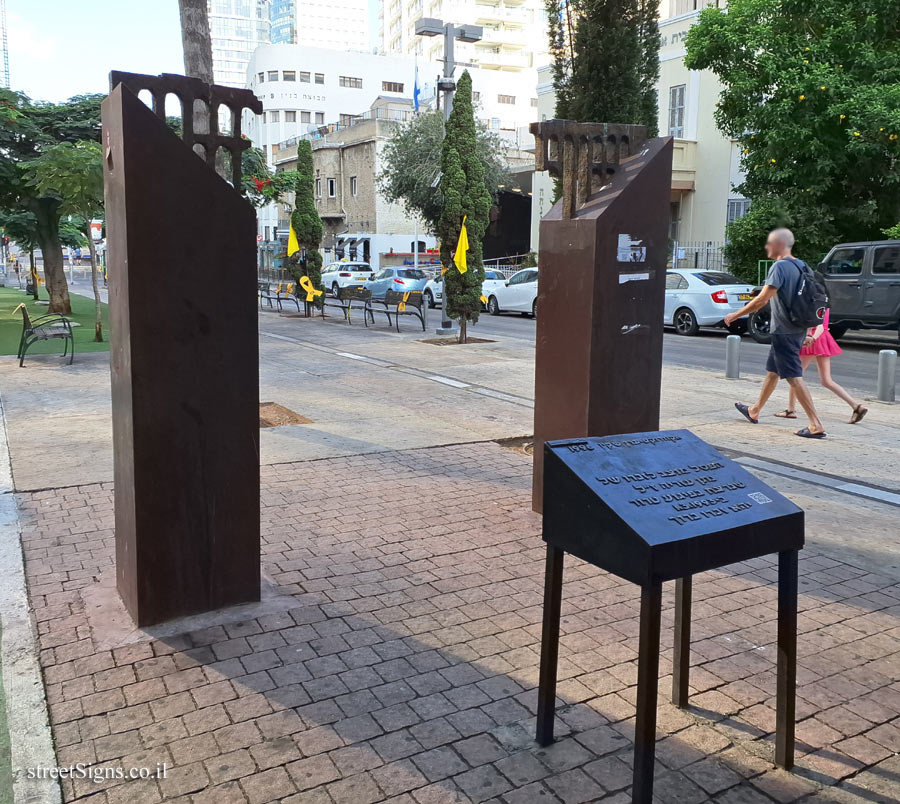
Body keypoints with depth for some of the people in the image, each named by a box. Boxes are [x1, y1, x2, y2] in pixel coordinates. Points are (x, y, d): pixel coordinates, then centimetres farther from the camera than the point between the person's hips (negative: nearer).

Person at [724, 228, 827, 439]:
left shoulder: (780, 266, -17)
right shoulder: (800, 265, 12)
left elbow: (762, 299, -21)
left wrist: (736, 315, -11)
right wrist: (809, 332, 23)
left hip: (784, 332, -10)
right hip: (798, 329, 10)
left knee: (794, 377, -9)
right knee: (772, 371, 20)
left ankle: (816, 425, -11)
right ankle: (754, 411, 35)